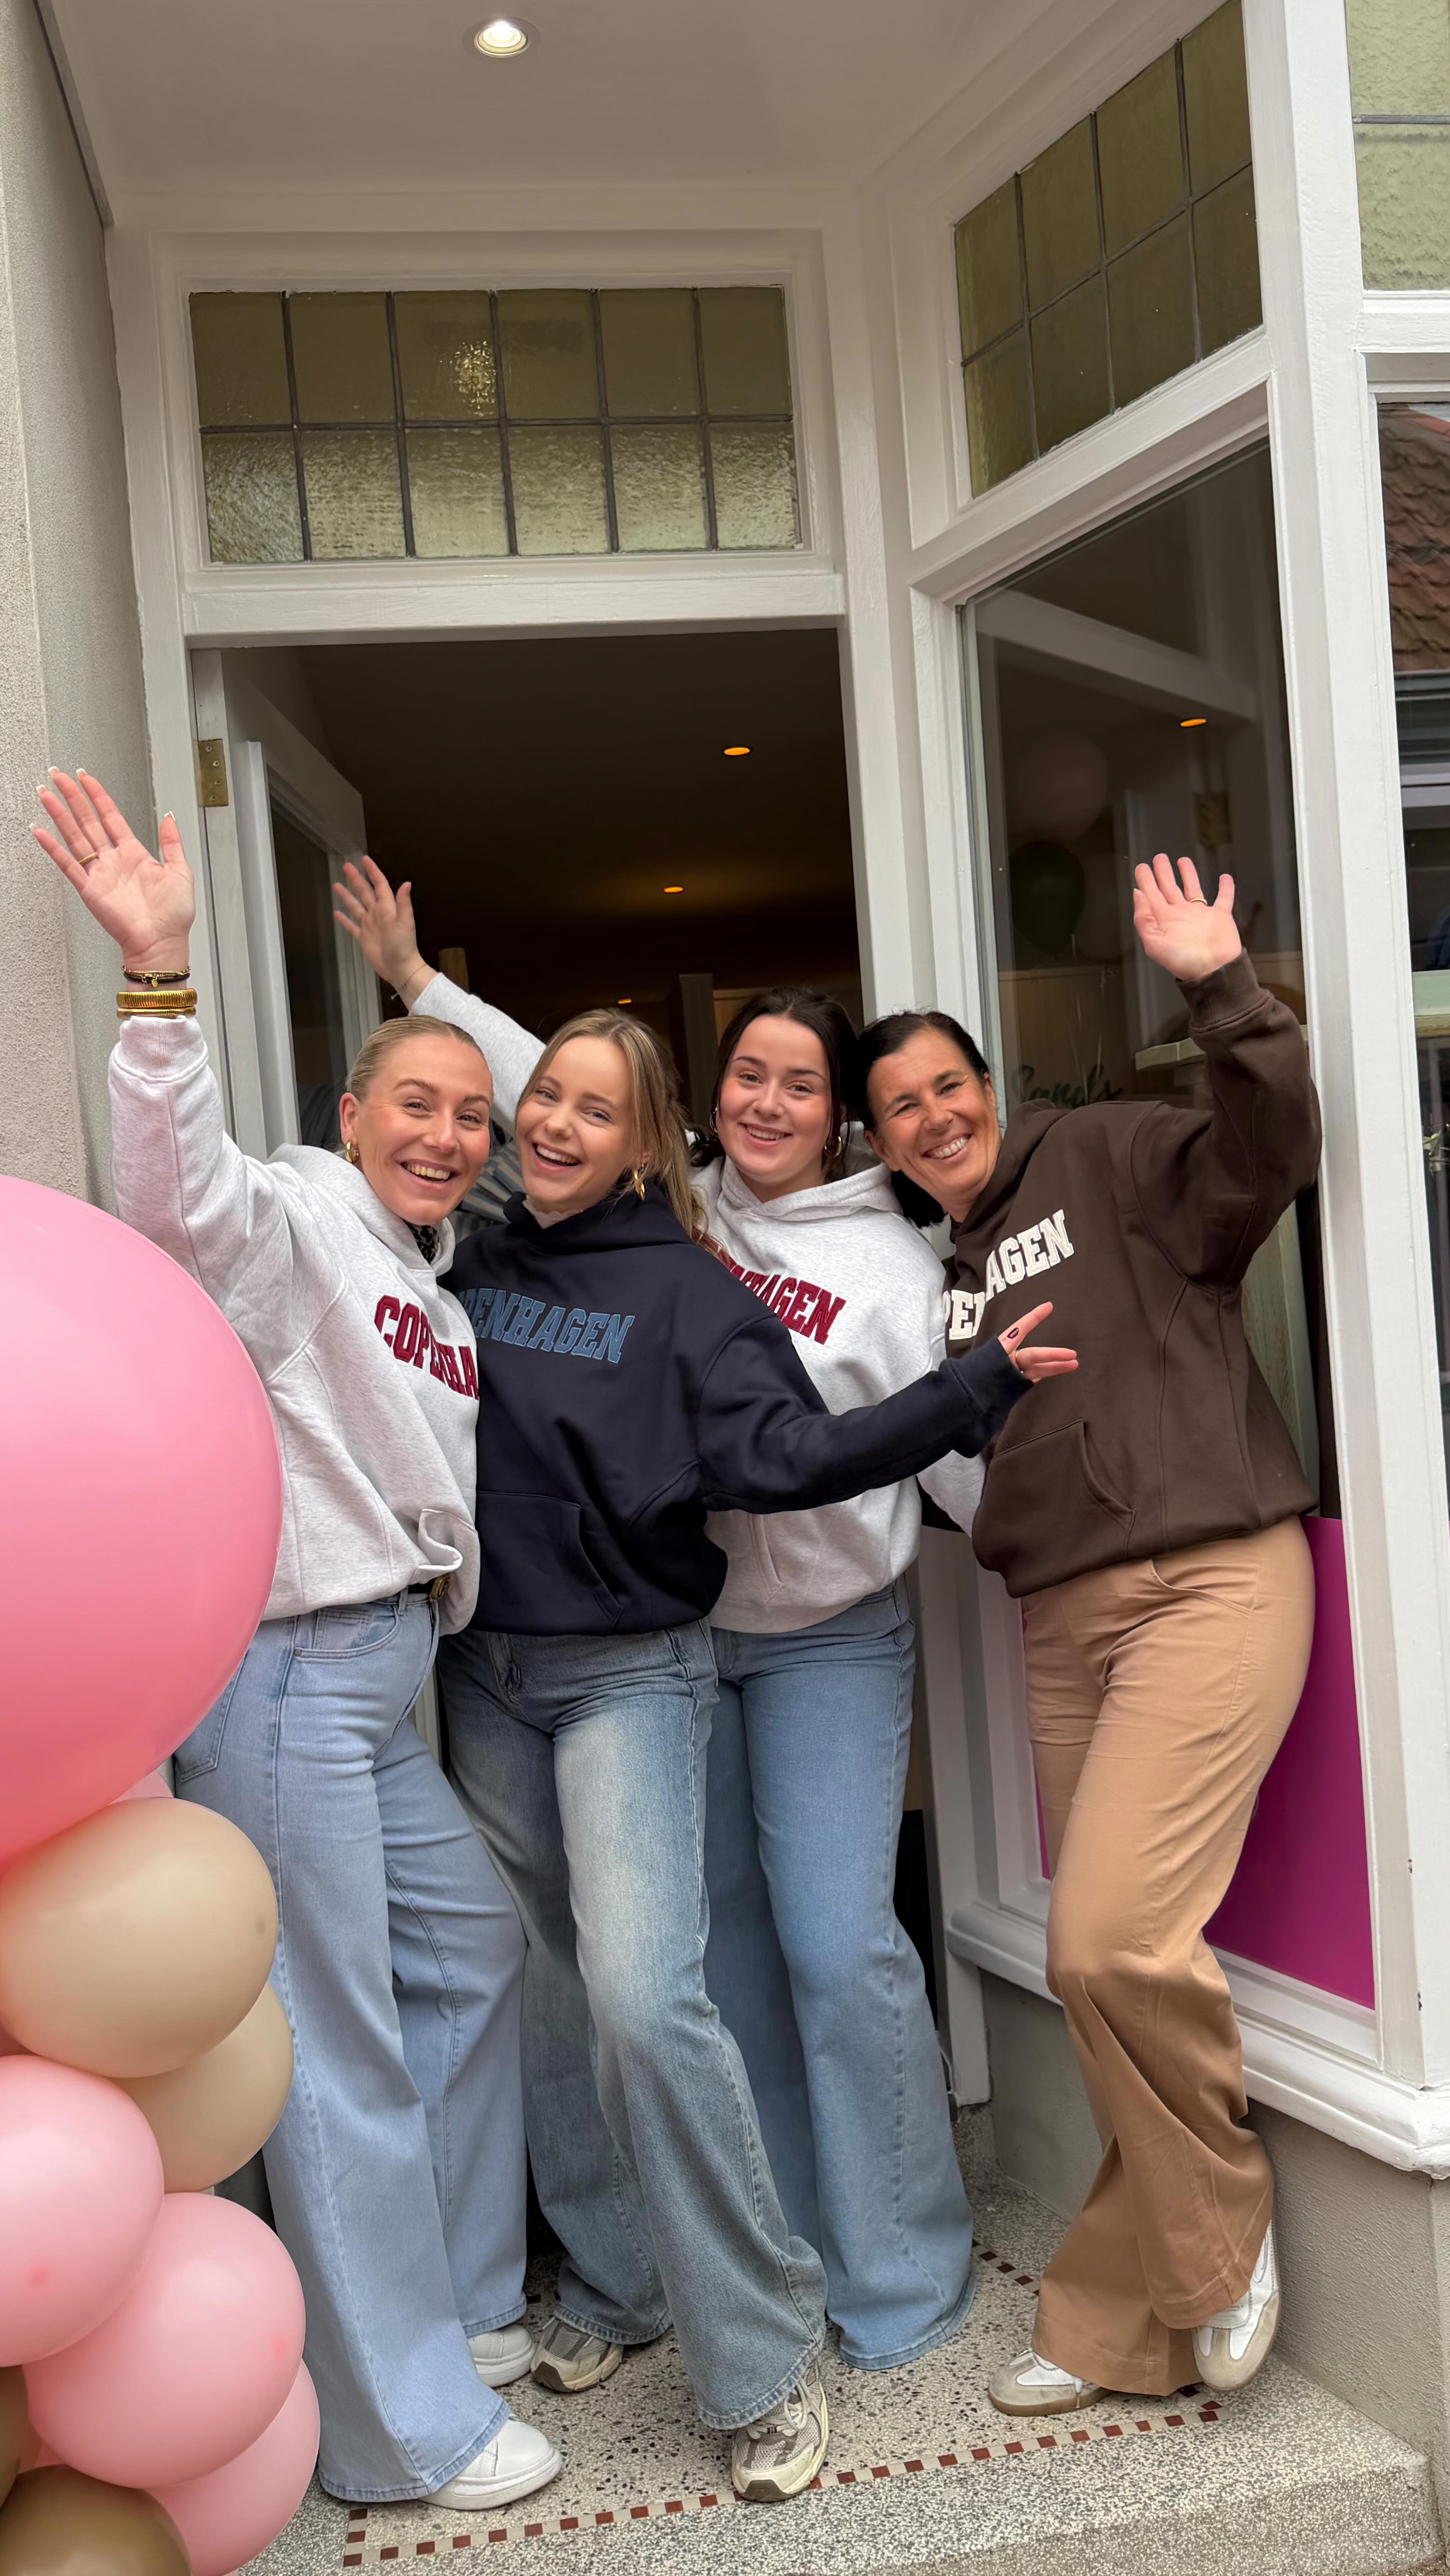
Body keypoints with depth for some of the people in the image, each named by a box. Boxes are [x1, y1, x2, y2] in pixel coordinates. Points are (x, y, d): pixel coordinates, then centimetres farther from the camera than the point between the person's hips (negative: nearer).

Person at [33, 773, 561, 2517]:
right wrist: (159, 982, -42)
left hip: (381, 1680, 10)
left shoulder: (433, 1289, 19)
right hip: (286, 1671, -10)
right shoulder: (299, 1220, -9)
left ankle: (460, 2304, 37)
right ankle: (405, 2430, 11)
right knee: (338, 2048, -2)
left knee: (473, 1947, 21)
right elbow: (178, 1194, -31)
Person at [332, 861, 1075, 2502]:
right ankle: (613, 2285, 31)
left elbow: (780, 1454, -17)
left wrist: (973, 1389, -26)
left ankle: (764, 2354, -3)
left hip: (630, 1675, -5)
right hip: (485, 1675, 5)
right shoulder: (473, 1261, 6)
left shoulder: (682, 1289, -7)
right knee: (546, 1993, 12)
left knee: (644, 1992, -18)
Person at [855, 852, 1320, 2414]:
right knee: (1101, 1954, 4)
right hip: (1062, 1619, 6)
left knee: (1112, 1936, -18)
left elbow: (1267, 1154, -16)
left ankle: (1222, 2231, 9)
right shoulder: (929, 1272, 18)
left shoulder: (1104, 1162, 2)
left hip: (1211, 1576, -6)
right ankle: (1126, 2322, 19)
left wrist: (1222, 993, -26)